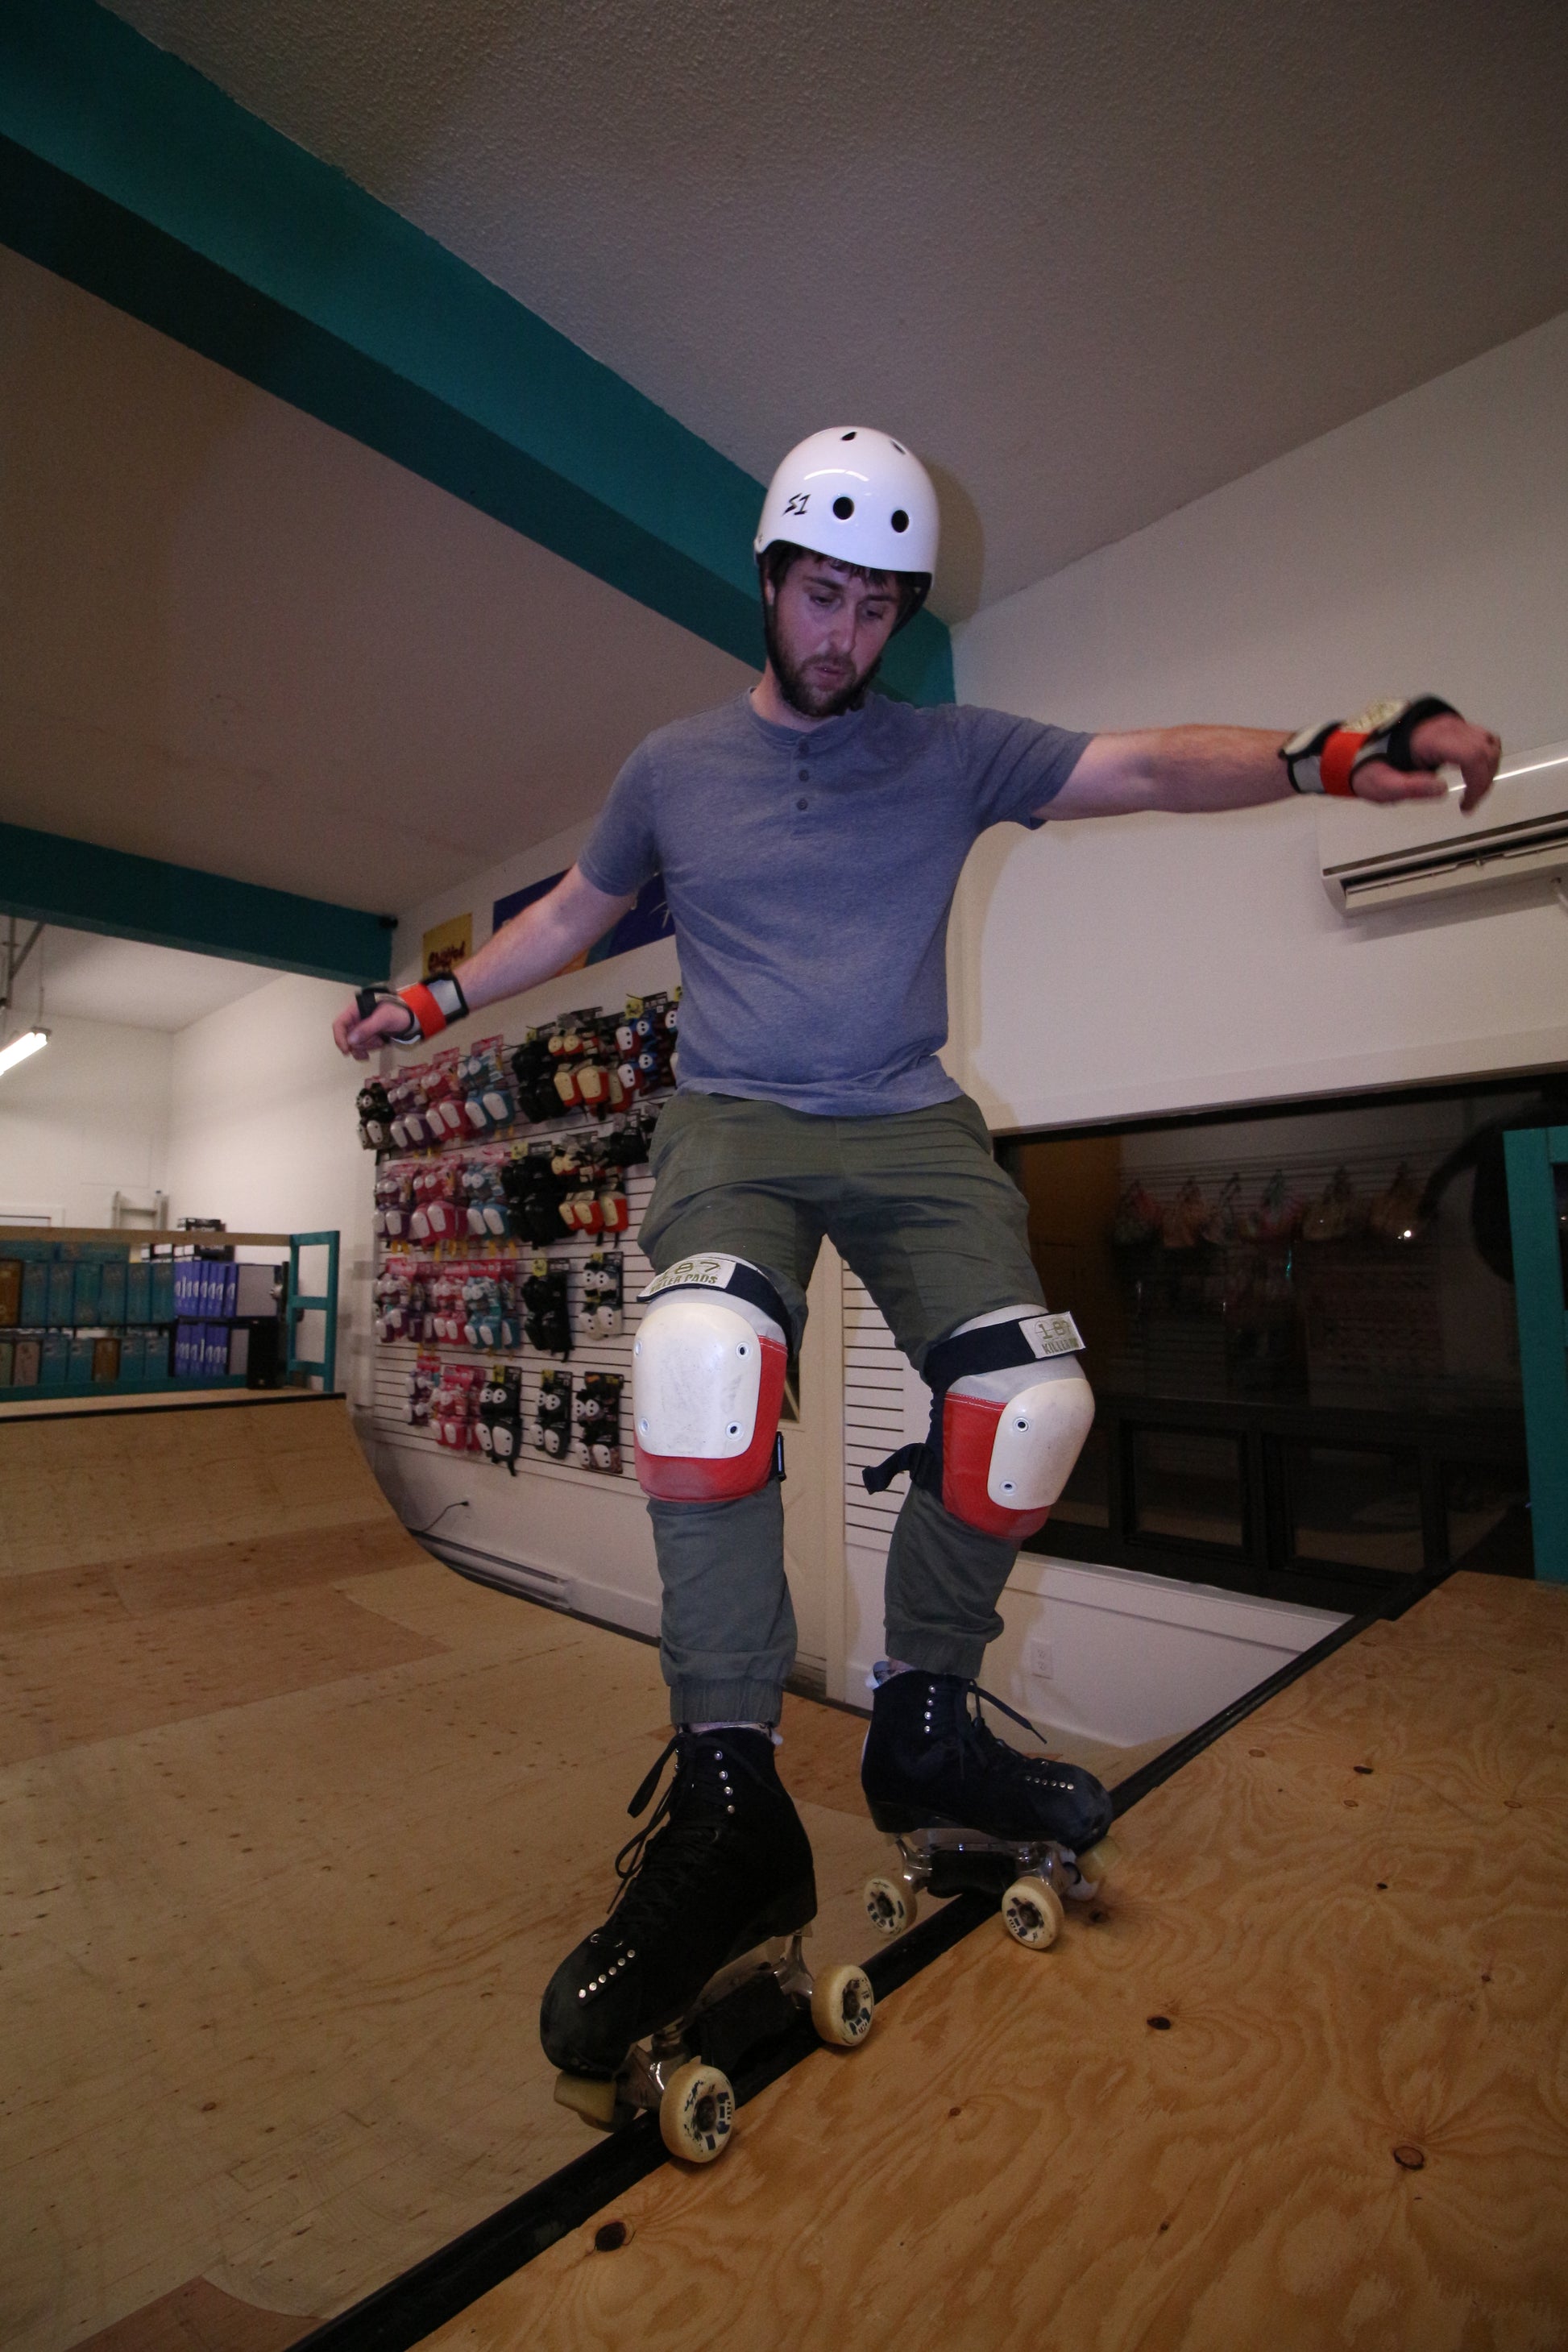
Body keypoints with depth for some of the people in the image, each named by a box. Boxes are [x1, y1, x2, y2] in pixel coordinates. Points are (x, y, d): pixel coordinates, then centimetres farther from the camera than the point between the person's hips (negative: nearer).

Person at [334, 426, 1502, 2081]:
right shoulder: (673, 767, 14)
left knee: (1028, 1404, -16)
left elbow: (1139, 768, 0)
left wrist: (1324, 756, -17)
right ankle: (730, 1804, -17)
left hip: (911, 1127, 2)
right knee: (703, 1360, -32)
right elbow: (573, 913, 24)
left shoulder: (951, 755, 11)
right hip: (735, 1122, -1)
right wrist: (432, 1001, 21)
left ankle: (923, 1730, 9)